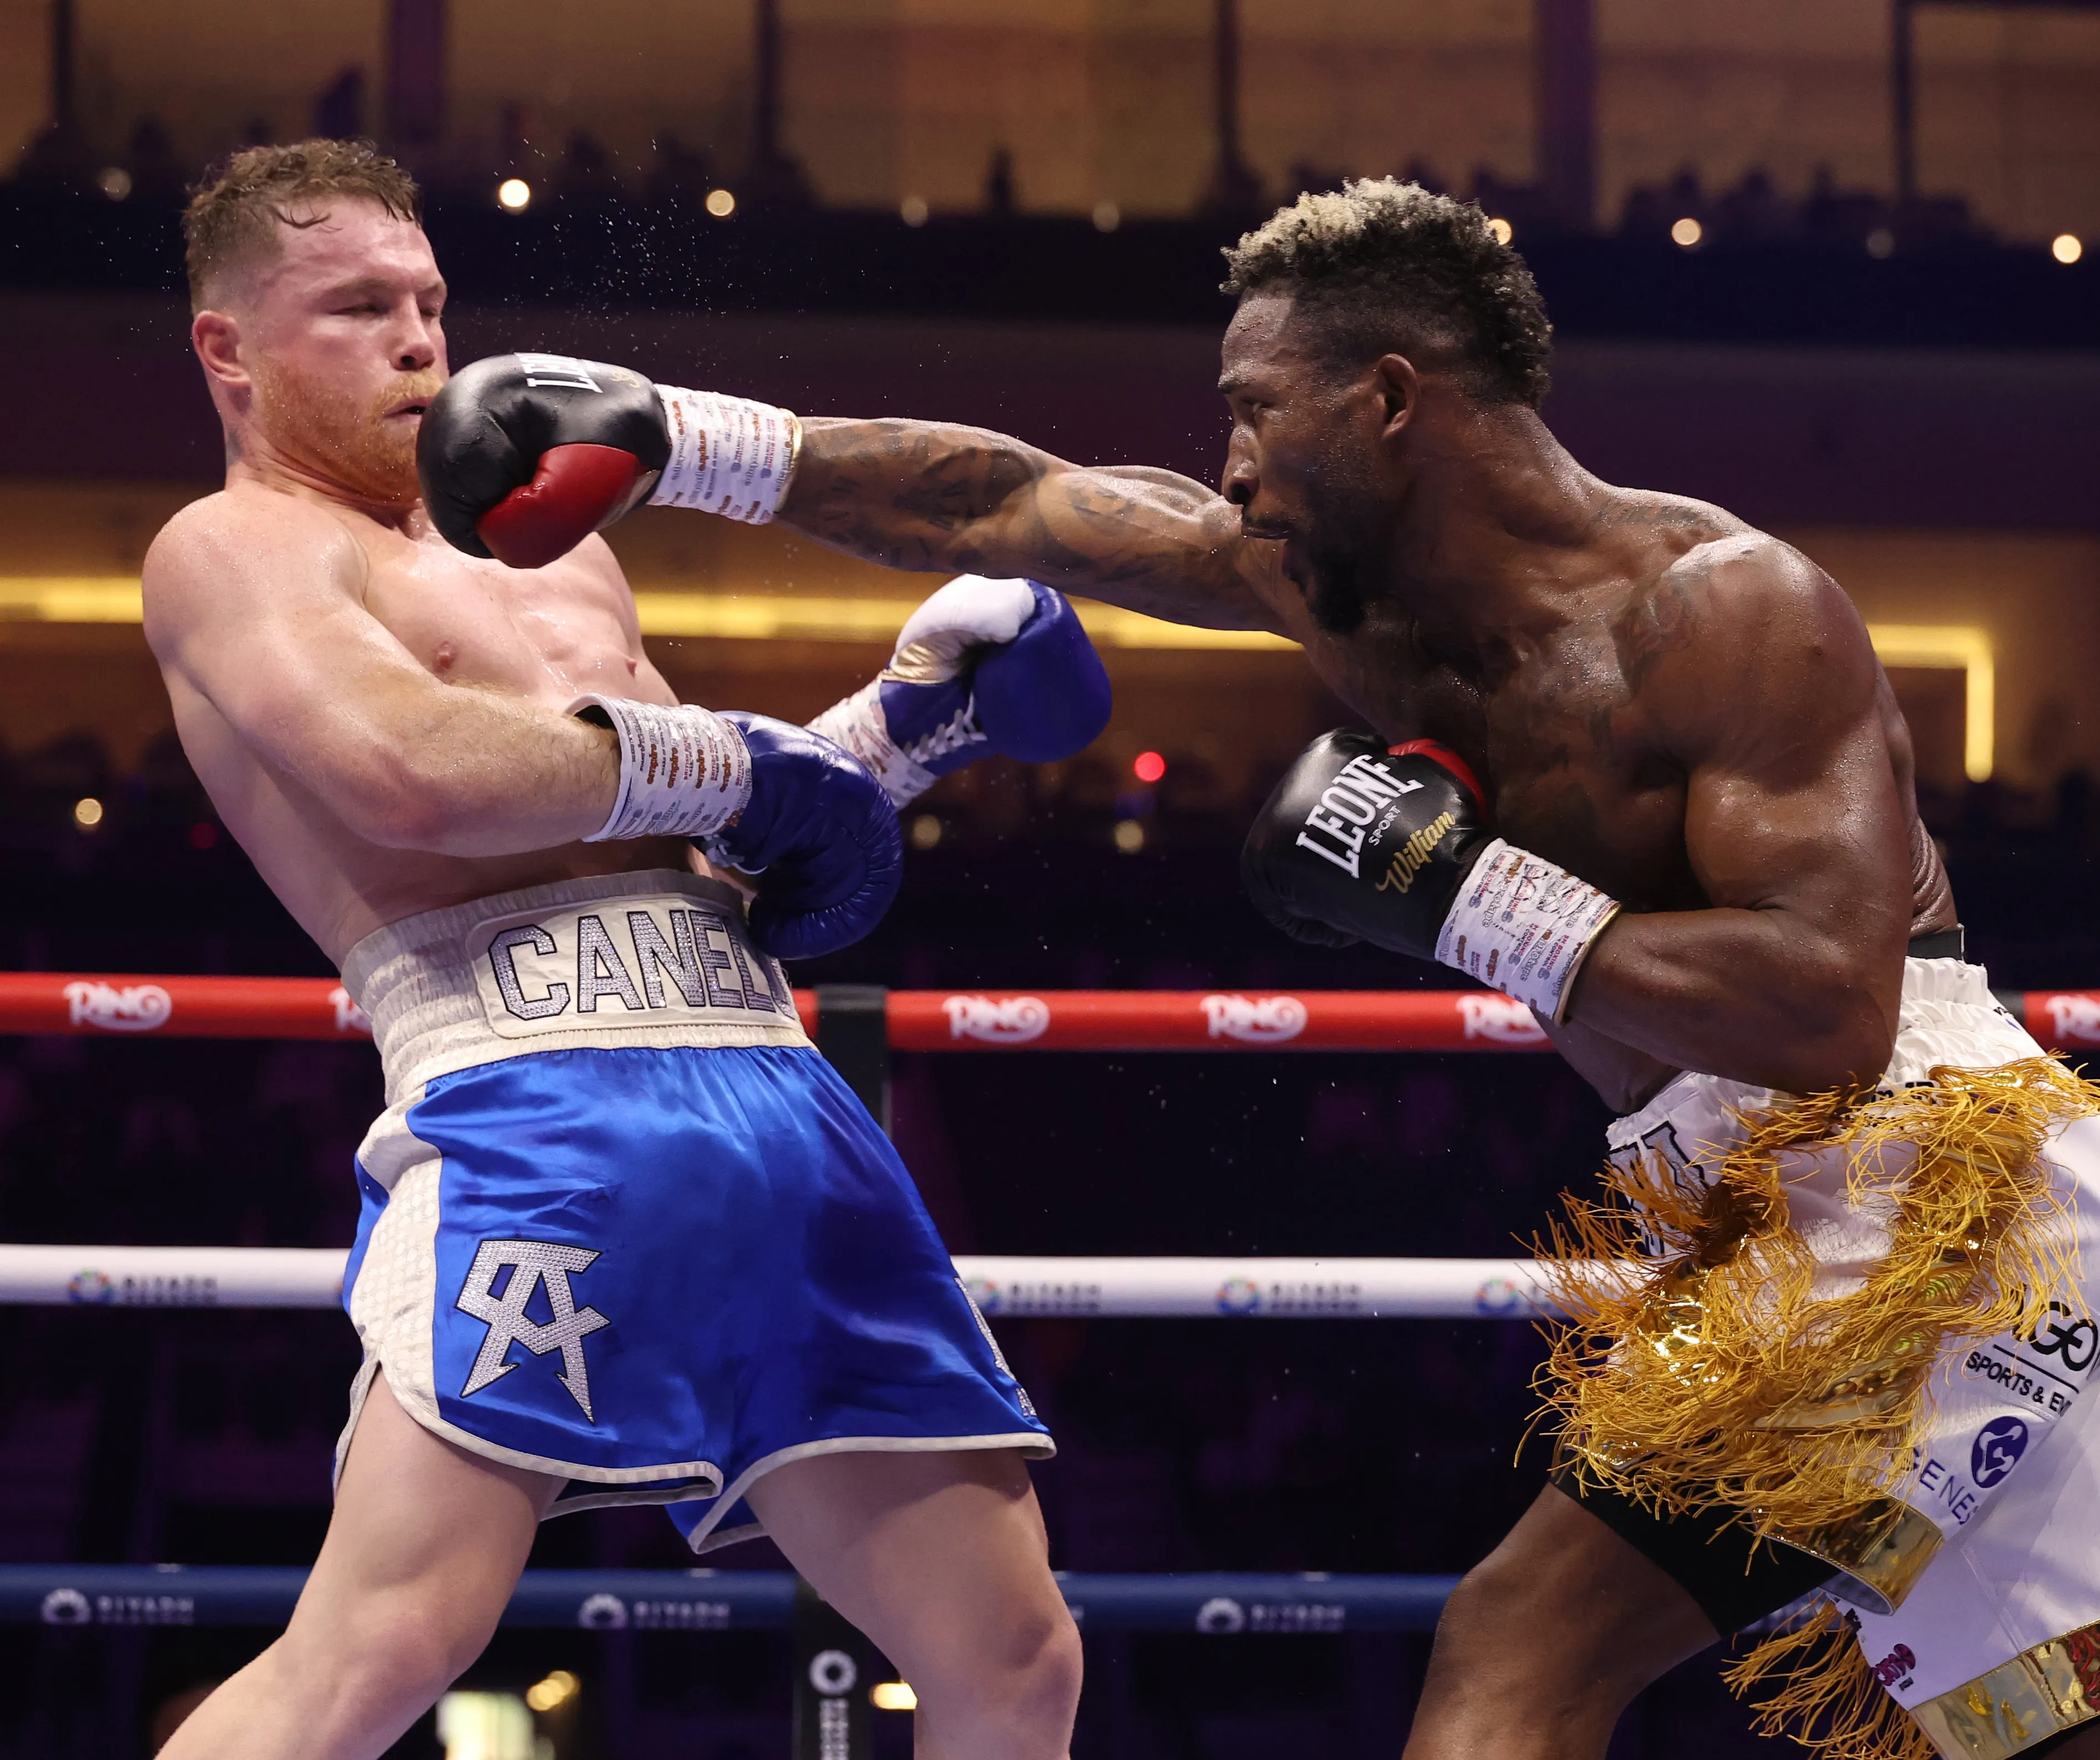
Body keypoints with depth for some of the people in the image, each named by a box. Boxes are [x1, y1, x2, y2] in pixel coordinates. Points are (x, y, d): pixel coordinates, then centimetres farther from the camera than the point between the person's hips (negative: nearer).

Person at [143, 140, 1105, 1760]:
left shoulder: (554, 556, 31)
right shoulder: (234, 550, 6)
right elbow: (409, 773, -14)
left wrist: (907, 717, 21)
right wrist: (724, 763, -2)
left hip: (774, 1095, 8)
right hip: (536, 1097, -8)